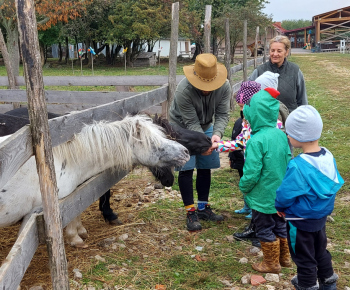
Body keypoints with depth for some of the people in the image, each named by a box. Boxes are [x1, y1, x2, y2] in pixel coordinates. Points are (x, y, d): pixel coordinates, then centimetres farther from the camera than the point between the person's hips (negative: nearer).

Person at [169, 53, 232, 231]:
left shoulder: (224, 87, -23)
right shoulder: (184, 90, -35)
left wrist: (217, 133, -38)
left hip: (206, 127, 5)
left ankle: (203, 208, 22)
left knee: (205, 168, 9)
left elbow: (222, 114, -19)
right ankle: (190, 212, 2)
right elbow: (191, 122, -30)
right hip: (182, 128, -4)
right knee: (186, 169, -8)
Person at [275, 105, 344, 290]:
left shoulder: (298, 166, -32)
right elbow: (333, 184, 4)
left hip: (301, 220, -7)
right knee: (320, 249, 27)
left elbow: (285, 194, -23)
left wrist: (280, 207, -1)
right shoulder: (328, 156, -10)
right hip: (321, 215, 8)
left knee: (303, 256, 14)